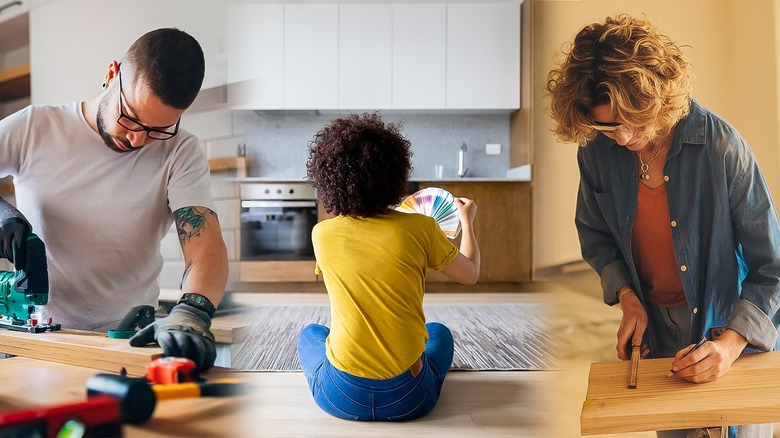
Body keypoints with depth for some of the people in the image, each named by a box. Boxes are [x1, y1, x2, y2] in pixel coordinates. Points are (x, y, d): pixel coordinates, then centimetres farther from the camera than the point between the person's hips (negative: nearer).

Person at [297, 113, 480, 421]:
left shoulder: (322, 234, -6)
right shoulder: (420, 228, -11)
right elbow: (471, 274, 7)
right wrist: (467, 220, 25)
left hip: (341, 399, 0)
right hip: (409, 399, 0)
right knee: (439, 331, 33)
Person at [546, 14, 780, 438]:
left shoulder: (720, 145, -24)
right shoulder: (596, 152, -14)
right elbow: (596, 236, 4)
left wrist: (730, 344, -28)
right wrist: (627, 298, -9)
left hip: (735, 328, -3)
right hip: (655, 328, 3)